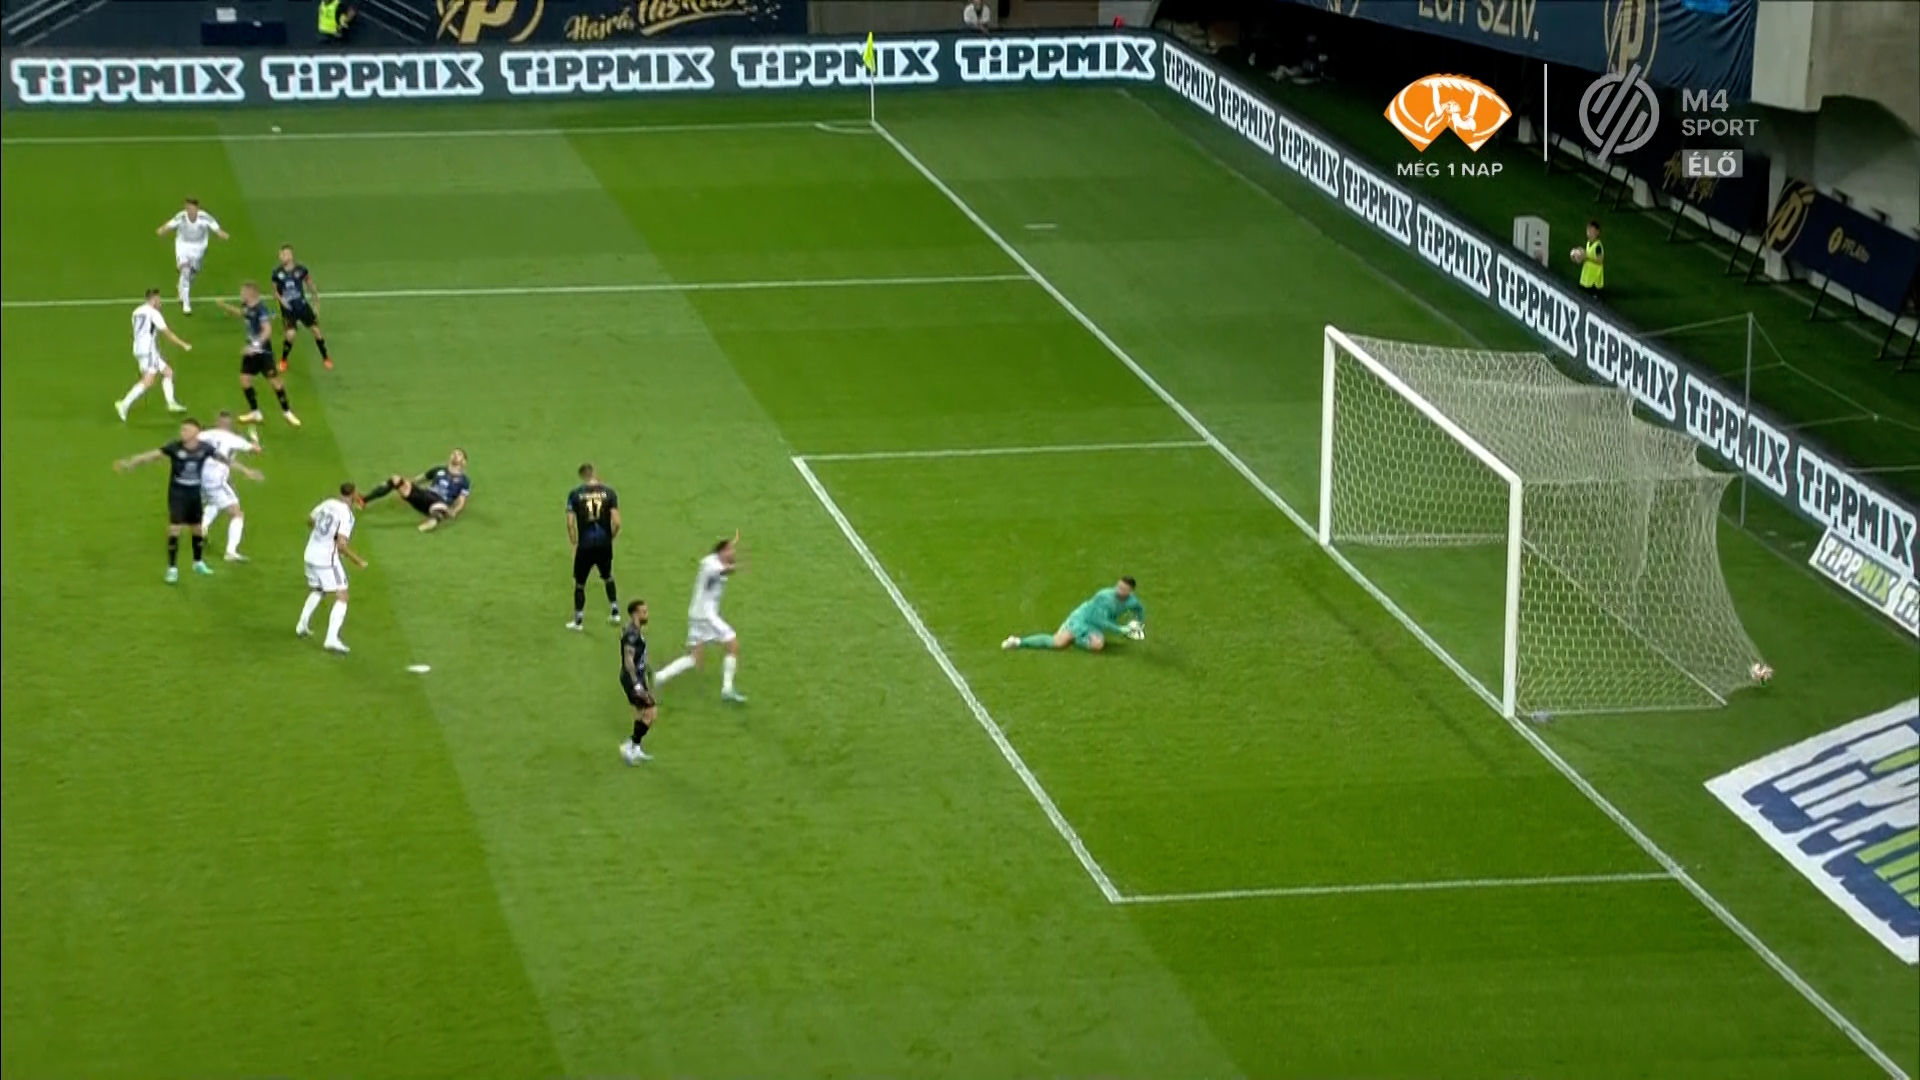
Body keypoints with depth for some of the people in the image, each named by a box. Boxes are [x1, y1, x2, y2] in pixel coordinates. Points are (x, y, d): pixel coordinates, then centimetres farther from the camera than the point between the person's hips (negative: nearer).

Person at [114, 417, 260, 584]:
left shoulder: (205, 448, -10)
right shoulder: (175, 447, -18)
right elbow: (152, 455, -23)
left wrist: (246, 471, 6)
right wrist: (129, 463, -33)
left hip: (195, 493, 3)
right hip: (177, 493, -3)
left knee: (198, 528, 15)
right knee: (174, 530, -10)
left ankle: (198, 563, 36)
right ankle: (172, 569, -2)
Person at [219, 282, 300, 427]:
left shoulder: (260, 309, -23)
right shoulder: (246, 306, 2)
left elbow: (267, 330, -30)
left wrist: (256, 345, -39)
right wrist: (226, 307, 21)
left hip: (263, 351, -8)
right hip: (251, 350, 8)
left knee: (274, 380, -4)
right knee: (244, 380, 6)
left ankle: (287, 412, 9)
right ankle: (255, 413, 19)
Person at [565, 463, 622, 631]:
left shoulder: (575, 494, -5)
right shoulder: (609, 492, -2)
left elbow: (570, 523, -8)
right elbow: (616, 522, -7)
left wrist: (574, 542, 5)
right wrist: (611, 537, 11)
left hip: (585, 543, -2)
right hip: (604, 543, 2)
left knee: (580, 582, 13)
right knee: (607, 577, 26)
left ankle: (578, 621, 19)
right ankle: (615, 612, 26)